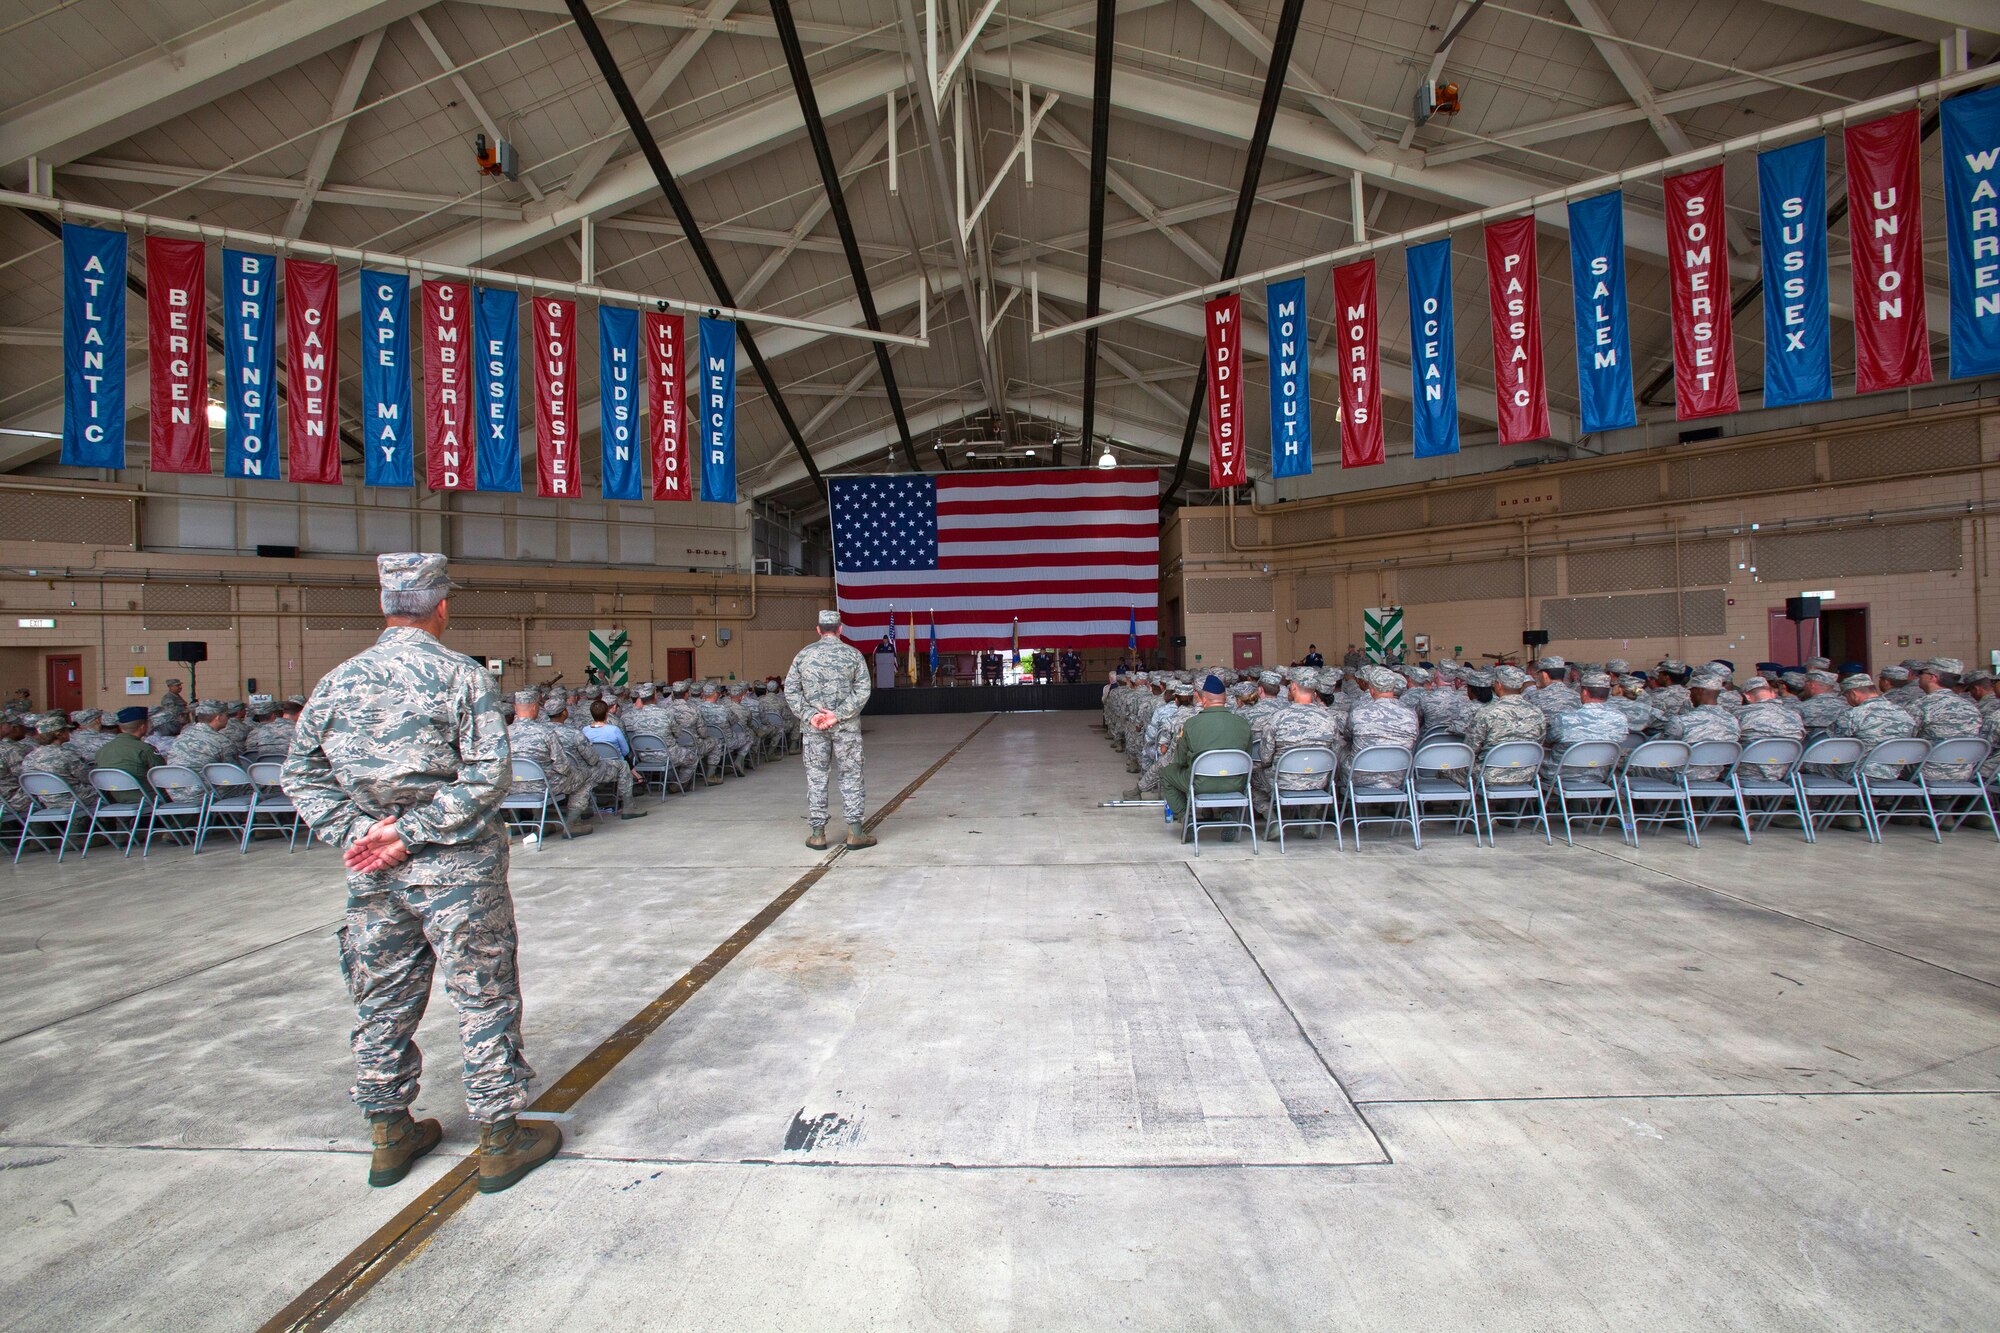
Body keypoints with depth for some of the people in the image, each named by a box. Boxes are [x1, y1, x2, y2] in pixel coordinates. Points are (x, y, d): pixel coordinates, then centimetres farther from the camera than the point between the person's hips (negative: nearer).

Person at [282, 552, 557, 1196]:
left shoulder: (337, 680, 6)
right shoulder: (462, 674, -11)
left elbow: (301, 774, 6)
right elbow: (488, 773, -20)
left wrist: (356, 833, -3)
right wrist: (412, 832, -15)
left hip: (373, 873, 6)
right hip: (455, 865, -5)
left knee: (382, 998, 18)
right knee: (484, 997, 6)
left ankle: (389, 1134, 32)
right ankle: (499, 1137, 16)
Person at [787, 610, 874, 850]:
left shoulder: (803, 655, 5)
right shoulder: (852, 654, 0)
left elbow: (790, 690, -1)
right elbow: (862, 690, -8)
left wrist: (809, 715, -6)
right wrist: (839, 714, -11)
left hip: (813, 727, 2)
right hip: (846, 726, -1)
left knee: (815, 777, 8)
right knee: (851, 775, 5)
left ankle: (817, 834, 11)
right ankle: (855, 832, 6)